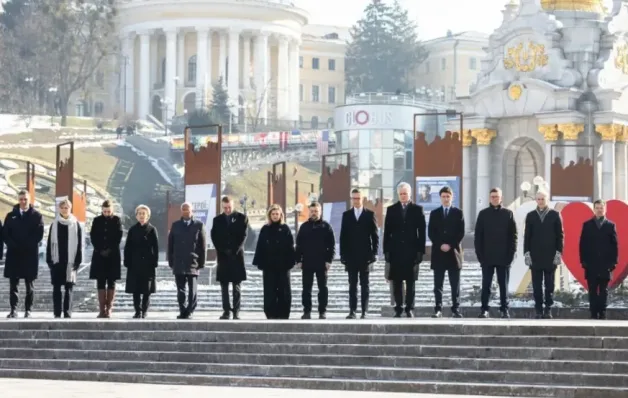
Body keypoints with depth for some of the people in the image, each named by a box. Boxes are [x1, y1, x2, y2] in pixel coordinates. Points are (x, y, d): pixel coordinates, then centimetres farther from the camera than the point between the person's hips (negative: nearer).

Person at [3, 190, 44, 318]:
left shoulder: (36, 216, 3)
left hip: (30, 254, -2)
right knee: (13, 284, 1)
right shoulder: (11, 216, 10)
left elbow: (39, 235, -4)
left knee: (30, 285, 1)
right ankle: (13, 310, 4)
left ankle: (28, 310, 5)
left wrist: (26, 246, -13)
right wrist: (14, 246, -11)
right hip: (14, 254, 2)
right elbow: (5, 234, 4)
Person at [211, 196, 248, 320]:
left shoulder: (241, 218, 4)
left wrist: (234, 251, -11)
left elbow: (243, 236, -2)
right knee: (224, 287, 1)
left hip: (237, 255, -2)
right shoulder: (217, 220, 10)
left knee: (236, 287, -2)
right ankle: (226, 311, 2)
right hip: (223, 256, 2)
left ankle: (236, 312, -2)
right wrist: (223, 251, -8)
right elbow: (214, 237, 4)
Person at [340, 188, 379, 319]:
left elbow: (375, 236, 2)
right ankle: (352, 311, 0)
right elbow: (343, 236, 6)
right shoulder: (346, 215, 8)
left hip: (365, 256, -1)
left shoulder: (369, 214, 3)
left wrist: (374, 253, -6)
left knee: (364, 285, 2)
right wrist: (343, 255, 0)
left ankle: (364, 311, 3)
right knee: (352, 285, 2)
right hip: (351, 256, 1)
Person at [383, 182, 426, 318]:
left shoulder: (417, 209, 4)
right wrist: (386, 250, -2)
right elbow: (387, 232, 5)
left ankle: (410, 309, 7)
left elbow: (422, 232, 1)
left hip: (411, 251, -1)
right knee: (397, 282, 2)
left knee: (410, 282, 2)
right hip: (396, 251, 1)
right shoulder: (391, 210, 7)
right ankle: (398, 309, 7)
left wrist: (420, 251, -5)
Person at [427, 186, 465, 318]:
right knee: (438, 284, 0)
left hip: (453, 252, -1)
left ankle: (456, 309, 2)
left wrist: (450, 245, -11)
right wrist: (440, 245, -10)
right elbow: (431, 233, 4)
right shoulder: (434, 213, 10)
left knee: (455, 285, 0)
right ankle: (438, 309, 1)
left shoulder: (458, 213, 6)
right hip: (438, 252, 1)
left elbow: (461, 233, 0)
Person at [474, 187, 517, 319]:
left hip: (504, 257, 0)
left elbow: (513, 235, 2)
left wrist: (511, 254, -6)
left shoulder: (508, 214, 4)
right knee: (486, 285, 2)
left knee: (504, 285, 5)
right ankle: (484, 309, 6)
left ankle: (504, 309, 10)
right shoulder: (483, 214, 5)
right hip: (487, 257, 0)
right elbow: (478, 235, 4)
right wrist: (480, 254, -4)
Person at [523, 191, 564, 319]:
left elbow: (560, 235, 2)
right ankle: (539, 310, 3)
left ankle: (548, 309, 6)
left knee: (549, 285, 1)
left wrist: (559, 252, -5)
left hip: (550, 256, -1)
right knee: (537, 285, 1)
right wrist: (526, 253, -2)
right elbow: (527, 236, 7)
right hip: (535, 256, 1)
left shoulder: (555, 215, 3)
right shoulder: (531, 216, 8)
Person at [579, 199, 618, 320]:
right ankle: (594, 313, 3)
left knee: (603, 290, 2)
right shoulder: (587, 225, 7)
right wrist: (583, 261, -3)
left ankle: (602, 313, 5)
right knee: (593, 291, 1)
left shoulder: (611, 225, 6)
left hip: (606, 264, 0)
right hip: (591, 264, 0)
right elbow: (583, 244, 5)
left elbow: (615, 245, 4)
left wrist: (614, 261, -4)